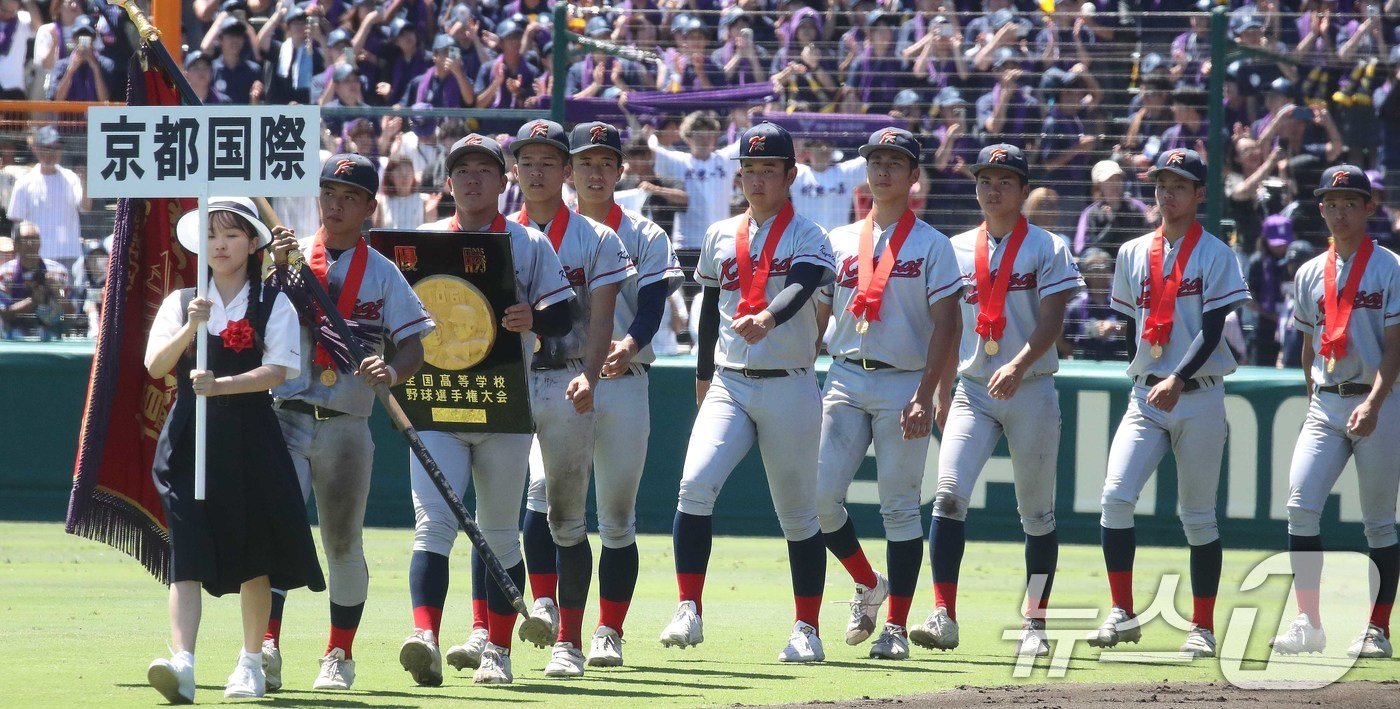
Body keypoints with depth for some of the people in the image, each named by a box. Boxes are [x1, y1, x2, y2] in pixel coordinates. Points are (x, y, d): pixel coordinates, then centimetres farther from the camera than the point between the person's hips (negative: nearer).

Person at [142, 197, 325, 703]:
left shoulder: (274, 305, 4)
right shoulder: (180, 302, 10)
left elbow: (277, 371, -8)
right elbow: (155, 366, -1)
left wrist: (221, 385, -21)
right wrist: (191, 328, -17)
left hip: (251, 438, -1)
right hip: (190, 440, 1)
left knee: (253, 556, 6)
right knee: (188, 555, -11)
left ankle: (251, 663, 20)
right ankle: (181, 662, -23)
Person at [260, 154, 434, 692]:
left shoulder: (382, 272, 6)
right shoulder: (290, 257, 6)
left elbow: (414, 345, 1)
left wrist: (393, 371, -20)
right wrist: (279, 270, -21)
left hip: (347, 426, 1)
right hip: (286, 420, -1)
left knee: (344, 543, 9)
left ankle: (339, 657, 20)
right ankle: (267, 647, -19)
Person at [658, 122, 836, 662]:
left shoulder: (808, 237, -3)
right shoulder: (721, 236, 12)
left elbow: (800, 288, -23)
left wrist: (767, 318, -43)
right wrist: (703, 376, 24)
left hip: (789, 388, -3)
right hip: (729, 385, 3)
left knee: (797, 512, 4)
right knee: (695, 485, -19)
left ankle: (807, 630, 14)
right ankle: (689, 612, -17)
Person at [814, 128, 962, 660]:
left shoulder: (931, 245, 2)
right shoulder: (841, 242, 14)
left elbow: (946, 325, -5)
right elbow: (817, 317, 17)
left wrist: (926, 396, -15)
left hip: (904, 384, -4)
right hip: (845, 379, 4)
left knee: (899, 506, -3)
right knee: (822, 495, -7)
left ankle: (896, 626, 1)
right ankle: (867, 585, 16)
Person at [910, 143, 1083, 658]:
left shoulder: (1047, 248, 0)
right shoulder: (957, 250, 11)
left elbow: (1052, 321, -10)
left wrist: (1019, 365, -25)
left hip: (1032, 390, -2)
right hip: (972, 390, 2)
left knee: (1036, 513, 4)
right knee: (949, 494, -16)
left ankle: (1034, 624, 12)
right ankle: (944, 616, -20)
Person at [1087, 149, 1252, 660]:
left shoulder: (1216, 255, -3)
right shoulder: (1133, 254, 10)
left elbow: (1212, 330, -12)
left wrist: (1177, 380, -24)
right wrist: (1143, 379, 9)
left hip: (1200, 396, -3)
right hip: (1145, 396, 3)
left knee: (1198, 516, 1)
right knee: (1116, 496, -15)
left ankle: (1202, 627, 9)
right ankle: (1122, 615, -11)